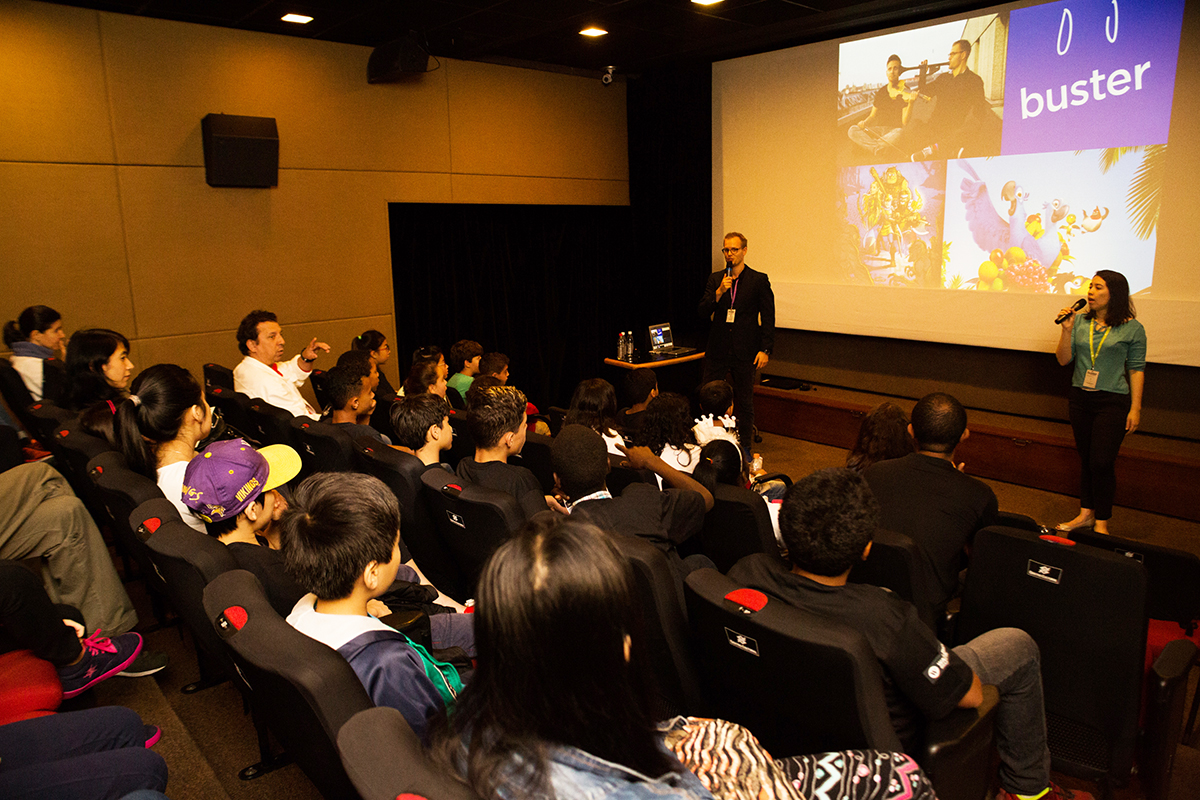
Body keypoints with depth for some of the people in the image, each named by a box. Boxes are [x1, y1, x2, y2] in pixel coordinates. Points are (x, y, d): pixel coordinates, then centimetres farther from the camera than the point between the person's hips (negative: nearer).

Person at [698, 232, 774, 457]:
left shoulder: (759, 280, 0)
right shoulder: (715, 279, 9)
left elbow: (768, 318, -1)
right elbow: (703, 311, 3)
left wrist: (765, 349, -8)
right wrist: (719, 291, -13)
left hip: (745, 351, -3)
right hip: (718, 350, 3)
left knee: (745, 401, 6)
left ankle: (745, 446, 18)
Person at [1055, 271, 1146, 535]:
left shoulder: (1132, 329, -5)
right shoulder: (1081, 323, 3)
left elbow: (1136, 369, -3)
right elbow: (1064, 360, 2)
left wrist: (1135, 408, -5)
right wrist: (1066, 330, -12)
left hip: (1112, 402, -4)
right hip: (1081, 398, 4)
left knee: (1102, 462, -6)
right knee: (1086, 458, 12)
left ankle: (1102, 522, 8)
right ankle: (1086, 513, 24)